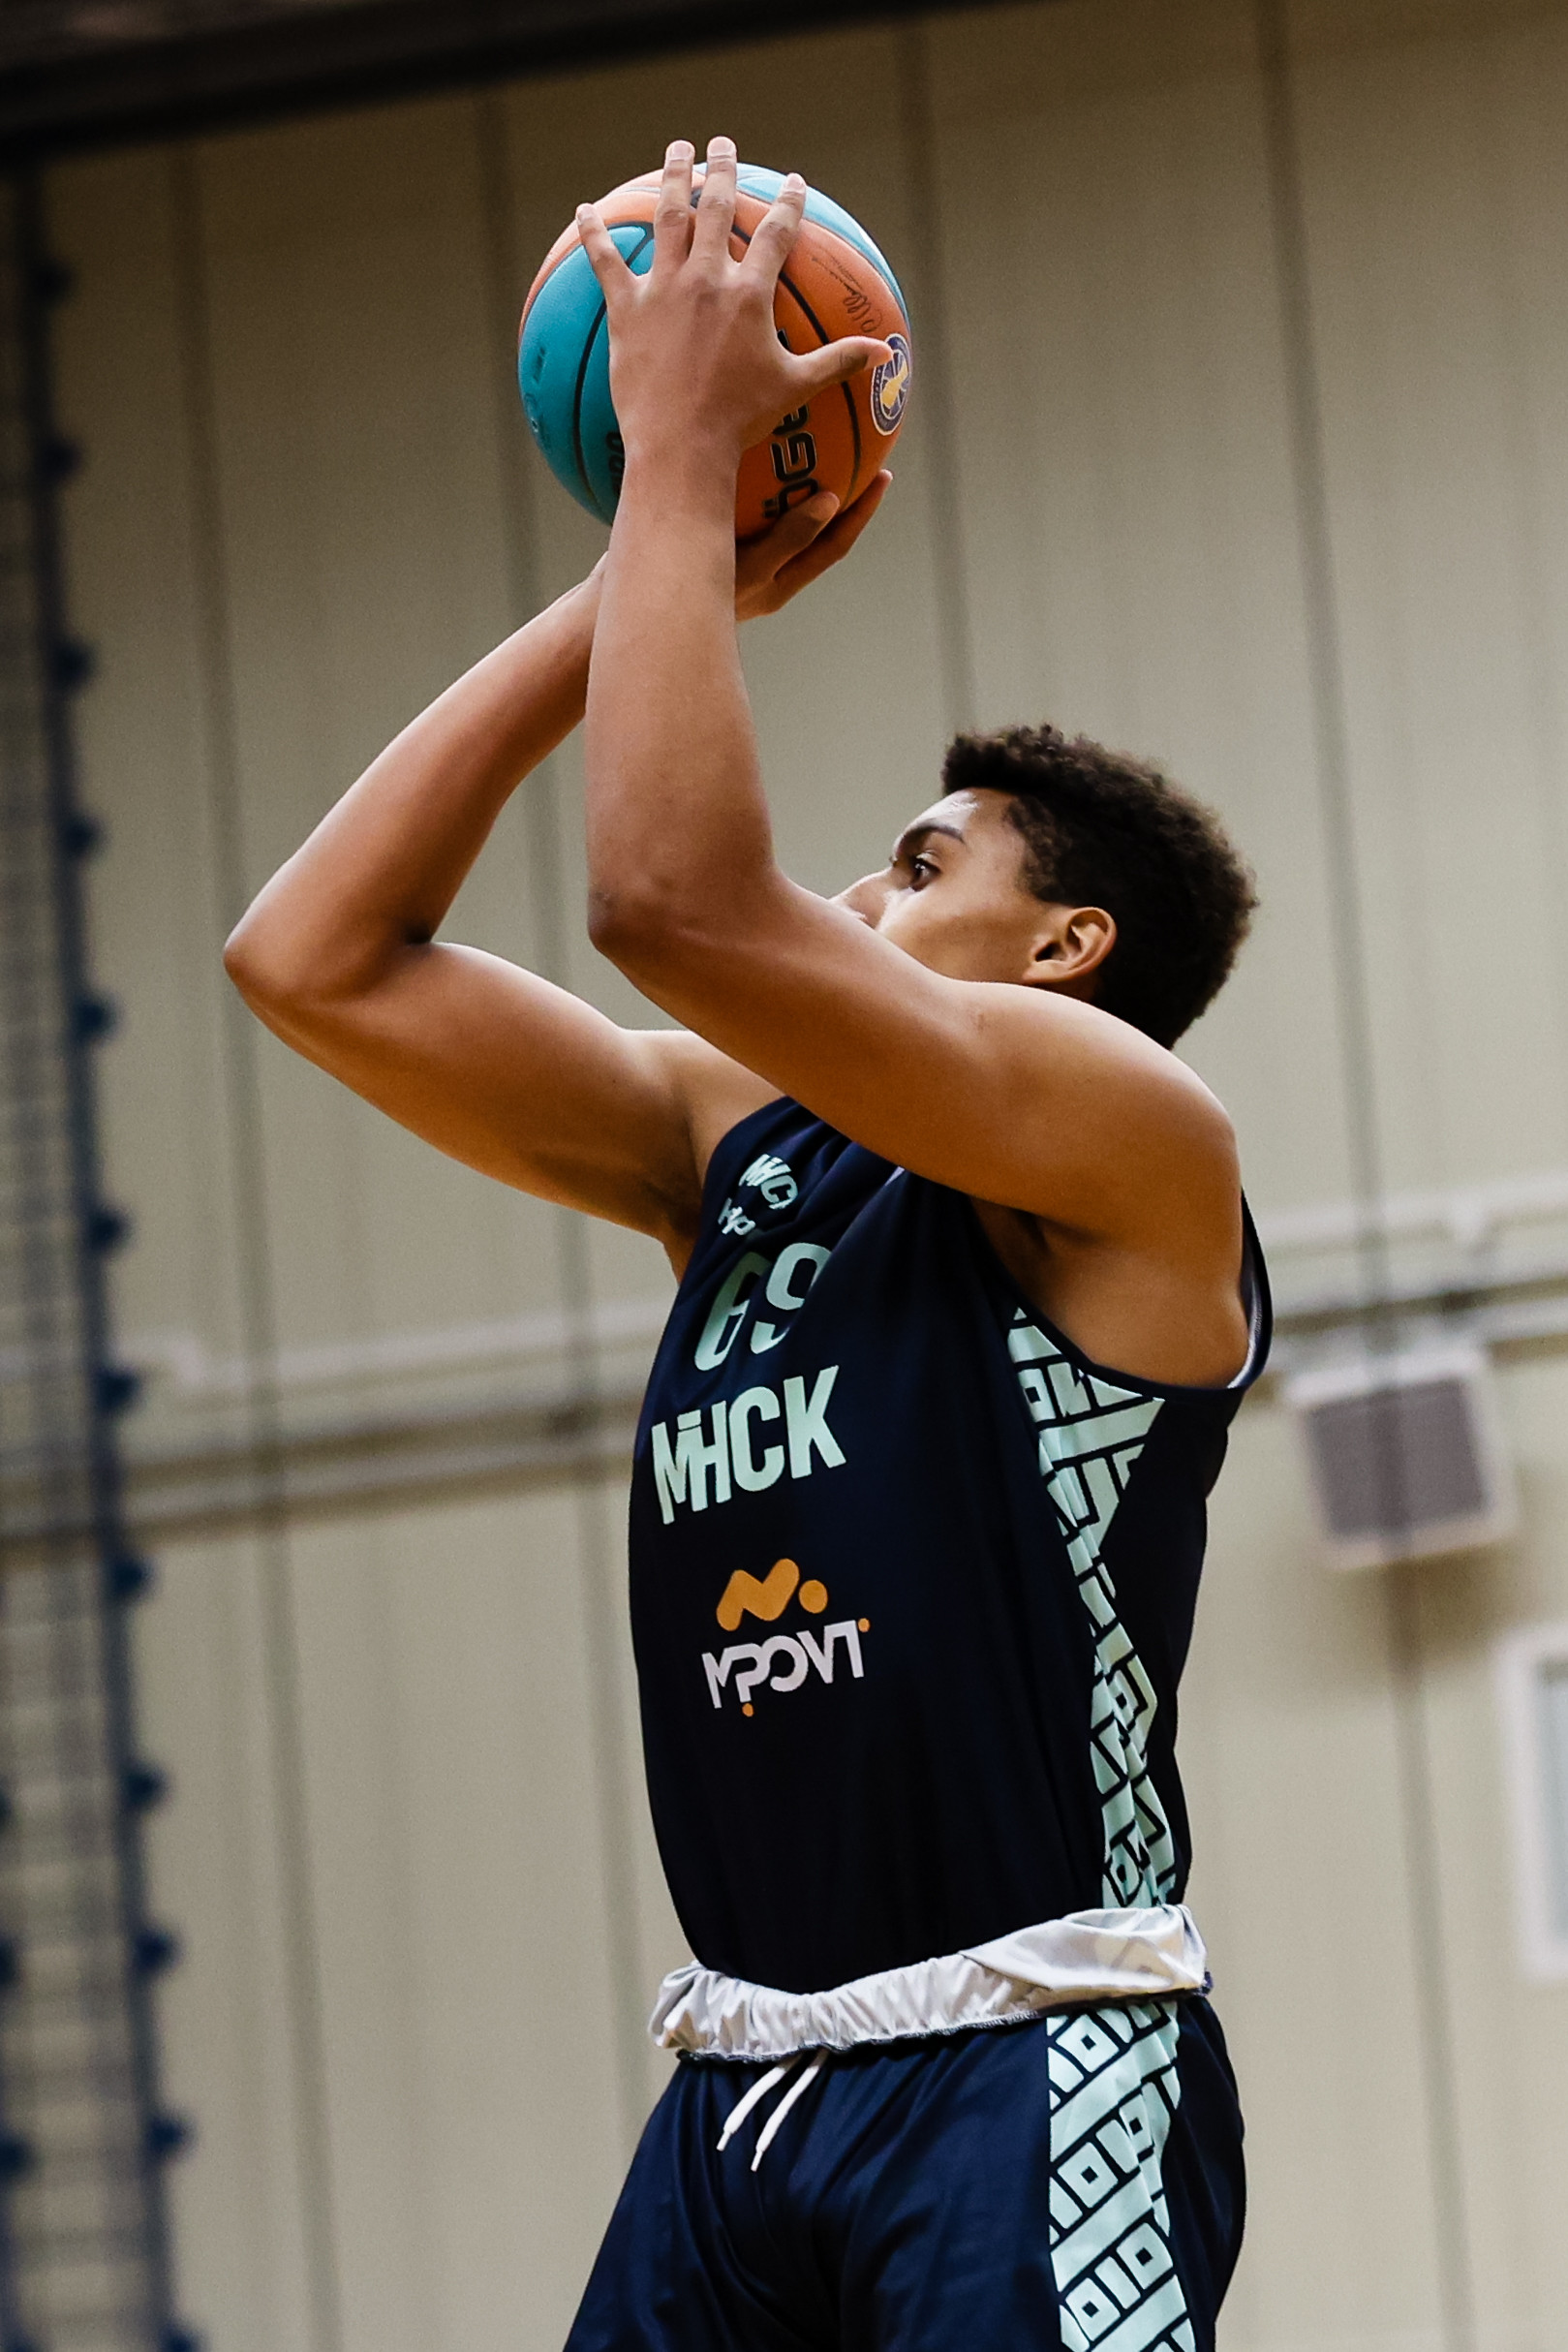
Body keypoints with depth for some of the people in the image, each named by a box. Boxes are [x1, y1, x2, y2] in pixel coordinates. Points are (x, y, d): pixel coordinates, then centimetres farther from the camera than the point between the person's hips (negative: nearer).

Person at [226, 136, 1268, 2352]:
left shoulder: (1130, 1134, -5)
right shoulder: (743, 1147, 16)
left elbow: (679, 897, -19)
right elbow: (318, 960, 11)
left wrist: (686, 457, -9)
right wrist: (644, 578, 11)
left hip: (1023, 2084, -7)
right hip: (745, 2078, 7)